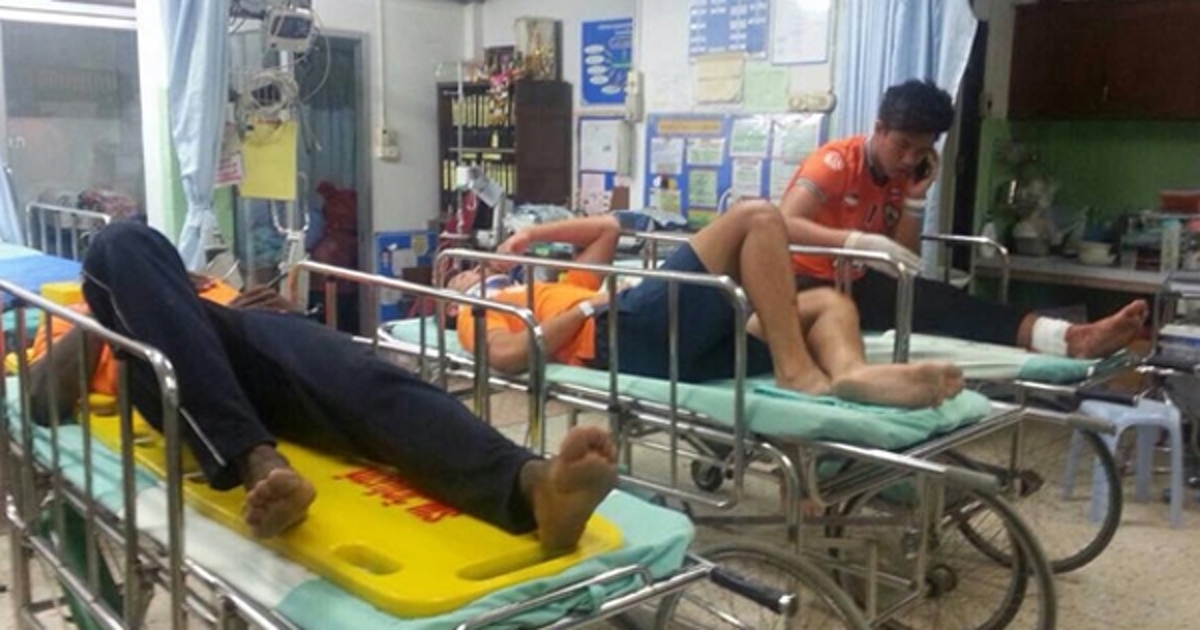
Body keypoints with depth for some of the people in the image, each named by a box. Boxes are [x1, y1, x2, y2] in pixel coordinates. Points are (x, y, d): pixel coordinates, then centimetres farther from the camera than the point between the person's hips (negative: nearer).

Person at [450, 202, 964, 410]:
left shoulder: (549, 292, 41)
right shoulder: (475, 313, 19)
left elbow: (609, 229, 42)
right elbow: (509, 356, -7)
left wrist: (529, 235, 35)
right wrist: (586, 308, 0)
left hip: (677, 344, 8)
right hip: (625, 332, -8)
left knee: (828, 303, 2)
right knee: (756, 217, -14)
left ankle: (850, 373, -33)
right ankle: (796, 372, -25)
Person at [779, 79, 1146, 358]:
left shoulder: (905, 177, 8)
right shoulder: (837, 161, -13)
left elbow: (904, 266, 1)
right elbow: (785, 225, -30)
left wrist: (914, 199, -9)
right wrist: (865, 243, -40)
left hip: (855, 285, 6)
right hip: (806, 282, -6)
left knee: (936, 300, -25)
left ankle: (1071, 338, -43)